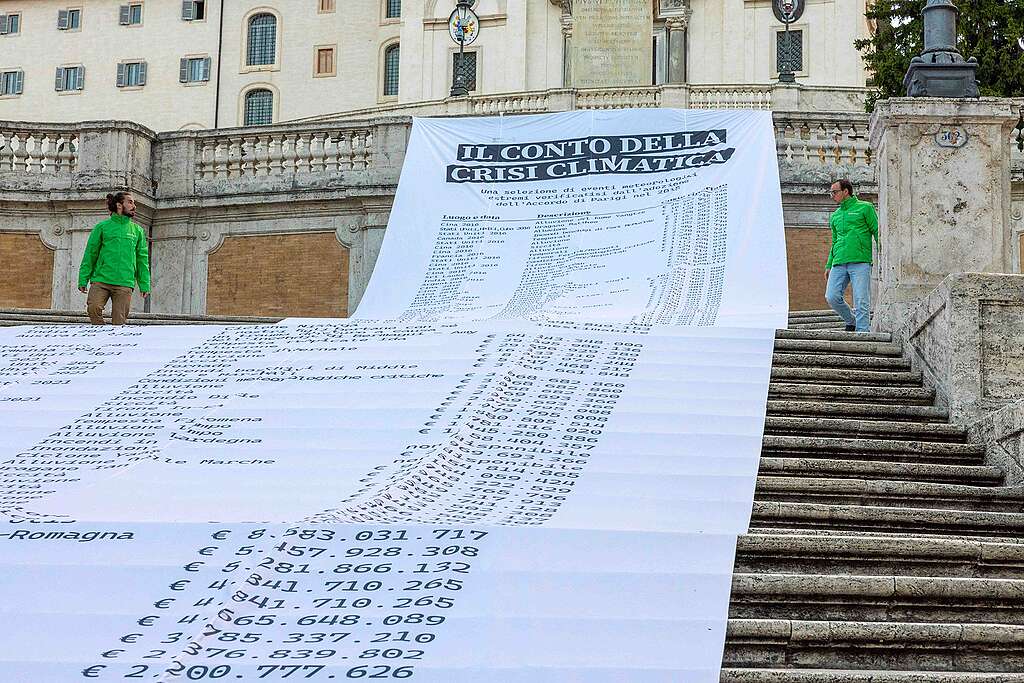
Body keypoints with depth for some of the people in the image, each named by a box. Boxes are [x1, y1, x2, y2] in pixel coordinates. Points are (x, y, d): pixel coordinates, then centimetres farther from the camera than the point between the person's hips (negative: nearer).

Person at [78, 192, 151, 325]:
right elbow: (90, 254, 8)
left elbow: (142, 259, 14)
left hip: (125, 284, 1)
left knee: (119, 322, -4)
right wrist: (83, 279, 0)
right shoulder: (102, 227, 9)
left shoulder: (137, 231, 15)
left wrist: (145, 285, 5)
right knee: (93, 308, -21)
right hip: (100, 280, -1)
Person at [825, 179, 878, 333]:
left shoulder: (865, 208, 7)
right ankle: (851, 322, 14)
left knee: (861, 301, -9)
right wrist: (829, 265, 20)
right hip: (839, 263, 5)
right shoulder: (835, 216, 23)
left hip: (860, 262, -5)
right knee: (832, 297, -8)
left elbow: (877, 232, 4)